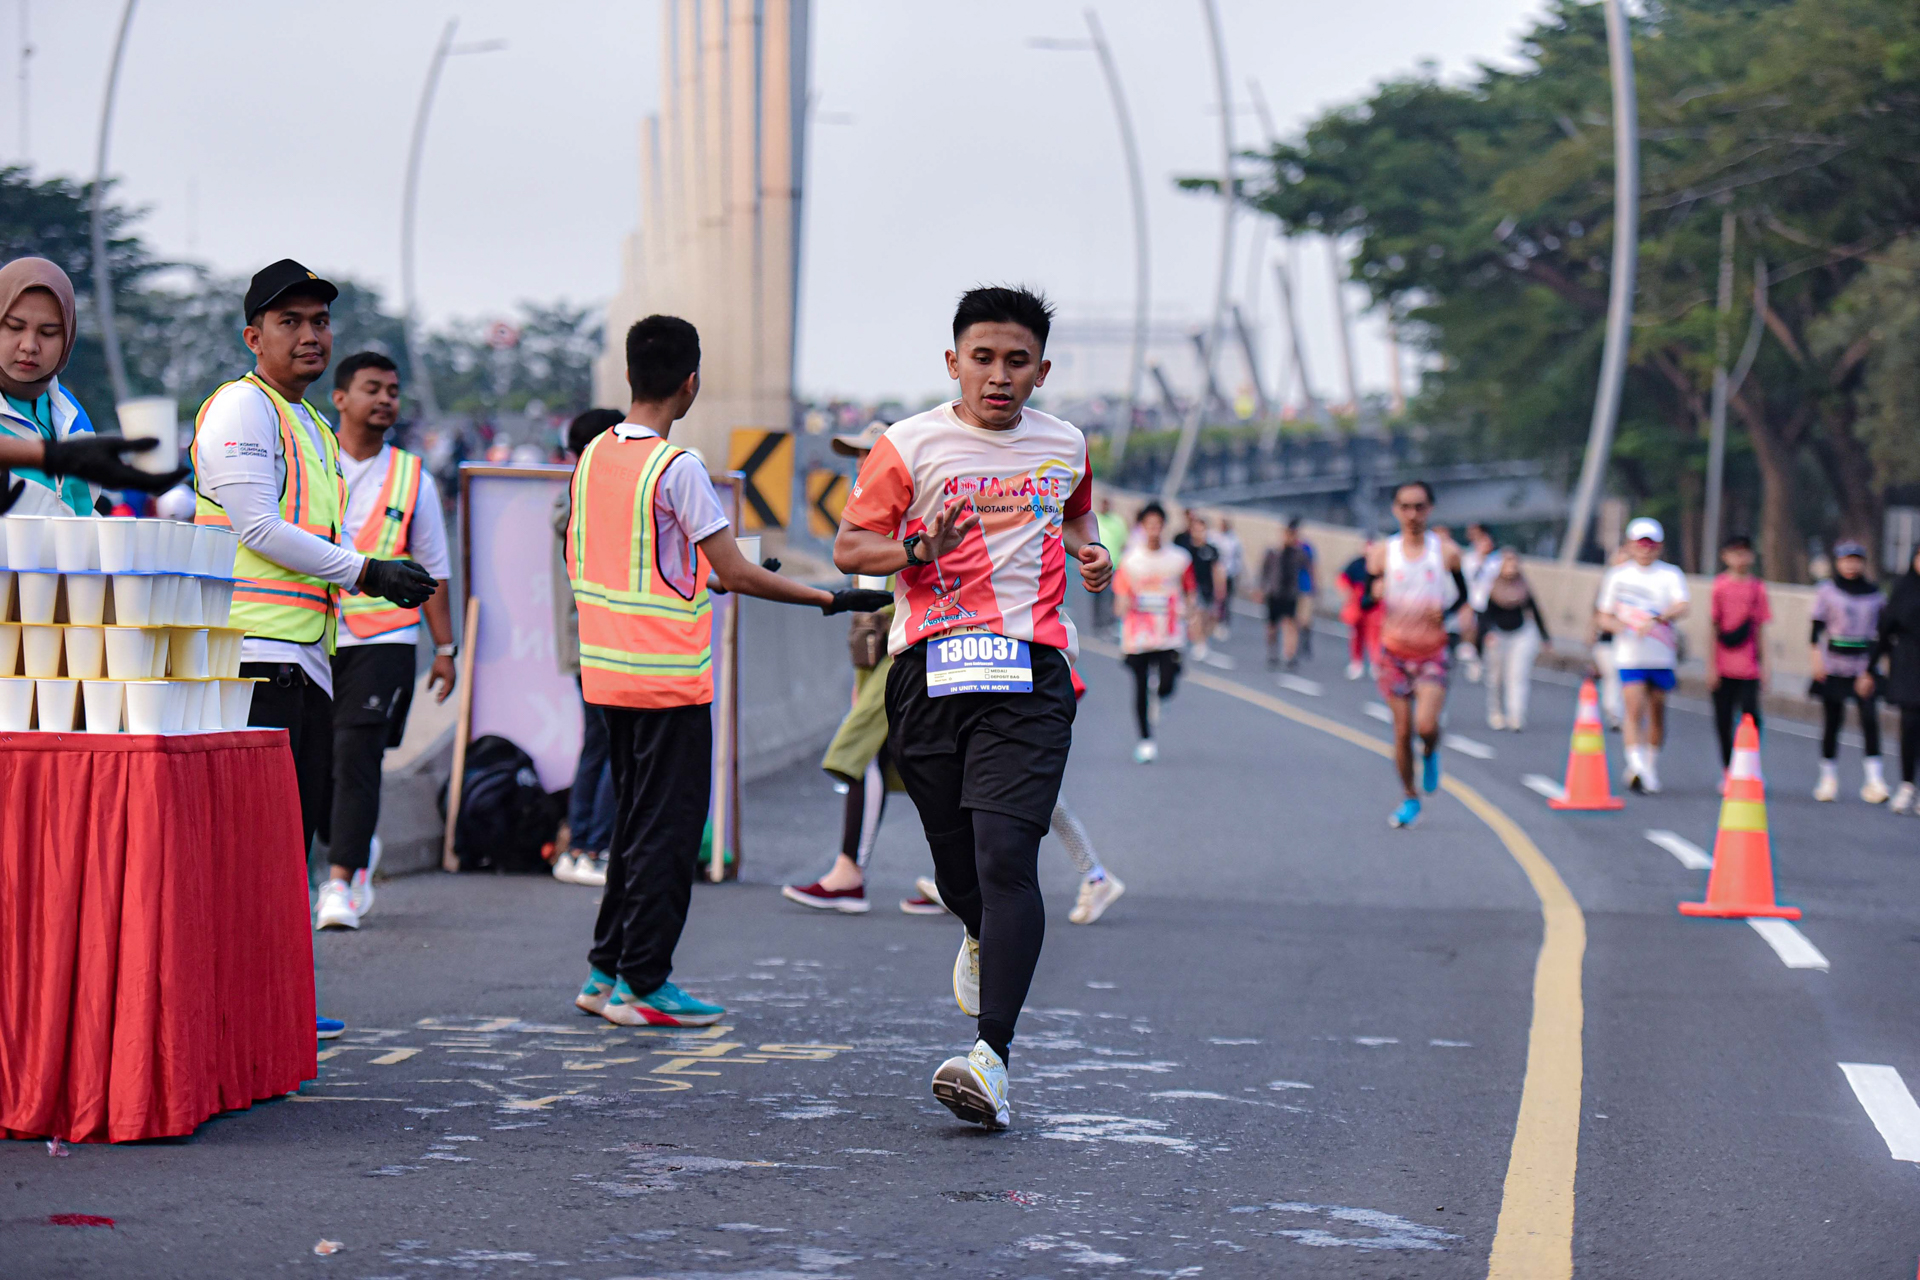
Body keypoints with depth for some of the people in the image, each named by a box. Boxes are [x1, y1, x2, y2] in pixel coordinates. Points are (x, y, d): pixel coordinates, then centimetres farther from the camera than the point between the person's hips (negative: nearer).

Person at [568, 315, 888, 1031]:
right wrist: (828, 600, -8)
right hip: (670, 677, -7)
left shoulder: (593, 457, 7)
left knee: (634, 822, 16)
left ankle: (606, 972, 19)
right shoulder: (677, 468, -15)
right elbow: (737, 574, -15)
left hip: (607, 670, 7)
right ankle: (643, 986, 1)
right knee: (667, 829, 0)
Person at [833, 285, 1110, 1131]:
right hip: (929, 670, 0)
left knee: (1006, 857, -16)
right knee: (955, 863, 9)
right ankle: (984, 938, 47)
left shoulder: (1064, 447, 12)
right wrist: (919, 550, -17)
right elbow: (848, 546, 2)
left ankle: (992, 1054, -21)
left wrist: (1090, 551, 10)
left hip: (1029, 672, 0)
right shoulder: (911, 446, 2)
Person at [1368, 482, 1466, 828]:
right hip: (1394, 651, 1)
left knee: (1426, 725, -20)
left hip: (1433, 652, -1)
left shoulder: (1446, 552, -3)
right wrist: (1375, 591, -22)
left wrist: (1444, 609, -10)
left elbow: (1462, 592, 11)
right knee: (1402, 731, 4)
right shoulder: (1383, 553, -1)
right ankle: (1410, 799, 22)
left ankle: (1430, 755, 17)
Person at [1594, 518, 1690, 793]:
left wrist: (1655, 619, -33)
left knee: (1657, 712, 8)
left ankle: (1652, 767, 23)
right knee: (1635, 709, -14)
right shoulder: (1617, 575, 6)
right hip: (1630, 655, -1)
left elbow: (1681, 607, -16)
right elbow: (1602, 617, 10)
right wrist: (1616, 624, -14)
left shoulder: (1671, 574, 2)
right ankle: (1636, 765, -19)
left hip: (1662, 656, 1)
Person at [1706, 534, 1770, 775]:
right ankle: (1727, 771, 18)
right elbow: (1713, 627, 1)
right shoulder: (1720, 586, 0)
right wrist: (1711, 665, -2)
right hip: (1723, 669, 0)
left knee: (1751, 715, -12)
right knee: (1724, 720, 4)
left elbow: (1760, 630, 9)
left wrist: (1764, 665, 6)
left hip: (1749, 667, 0)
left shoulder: (1757, 588, 4)